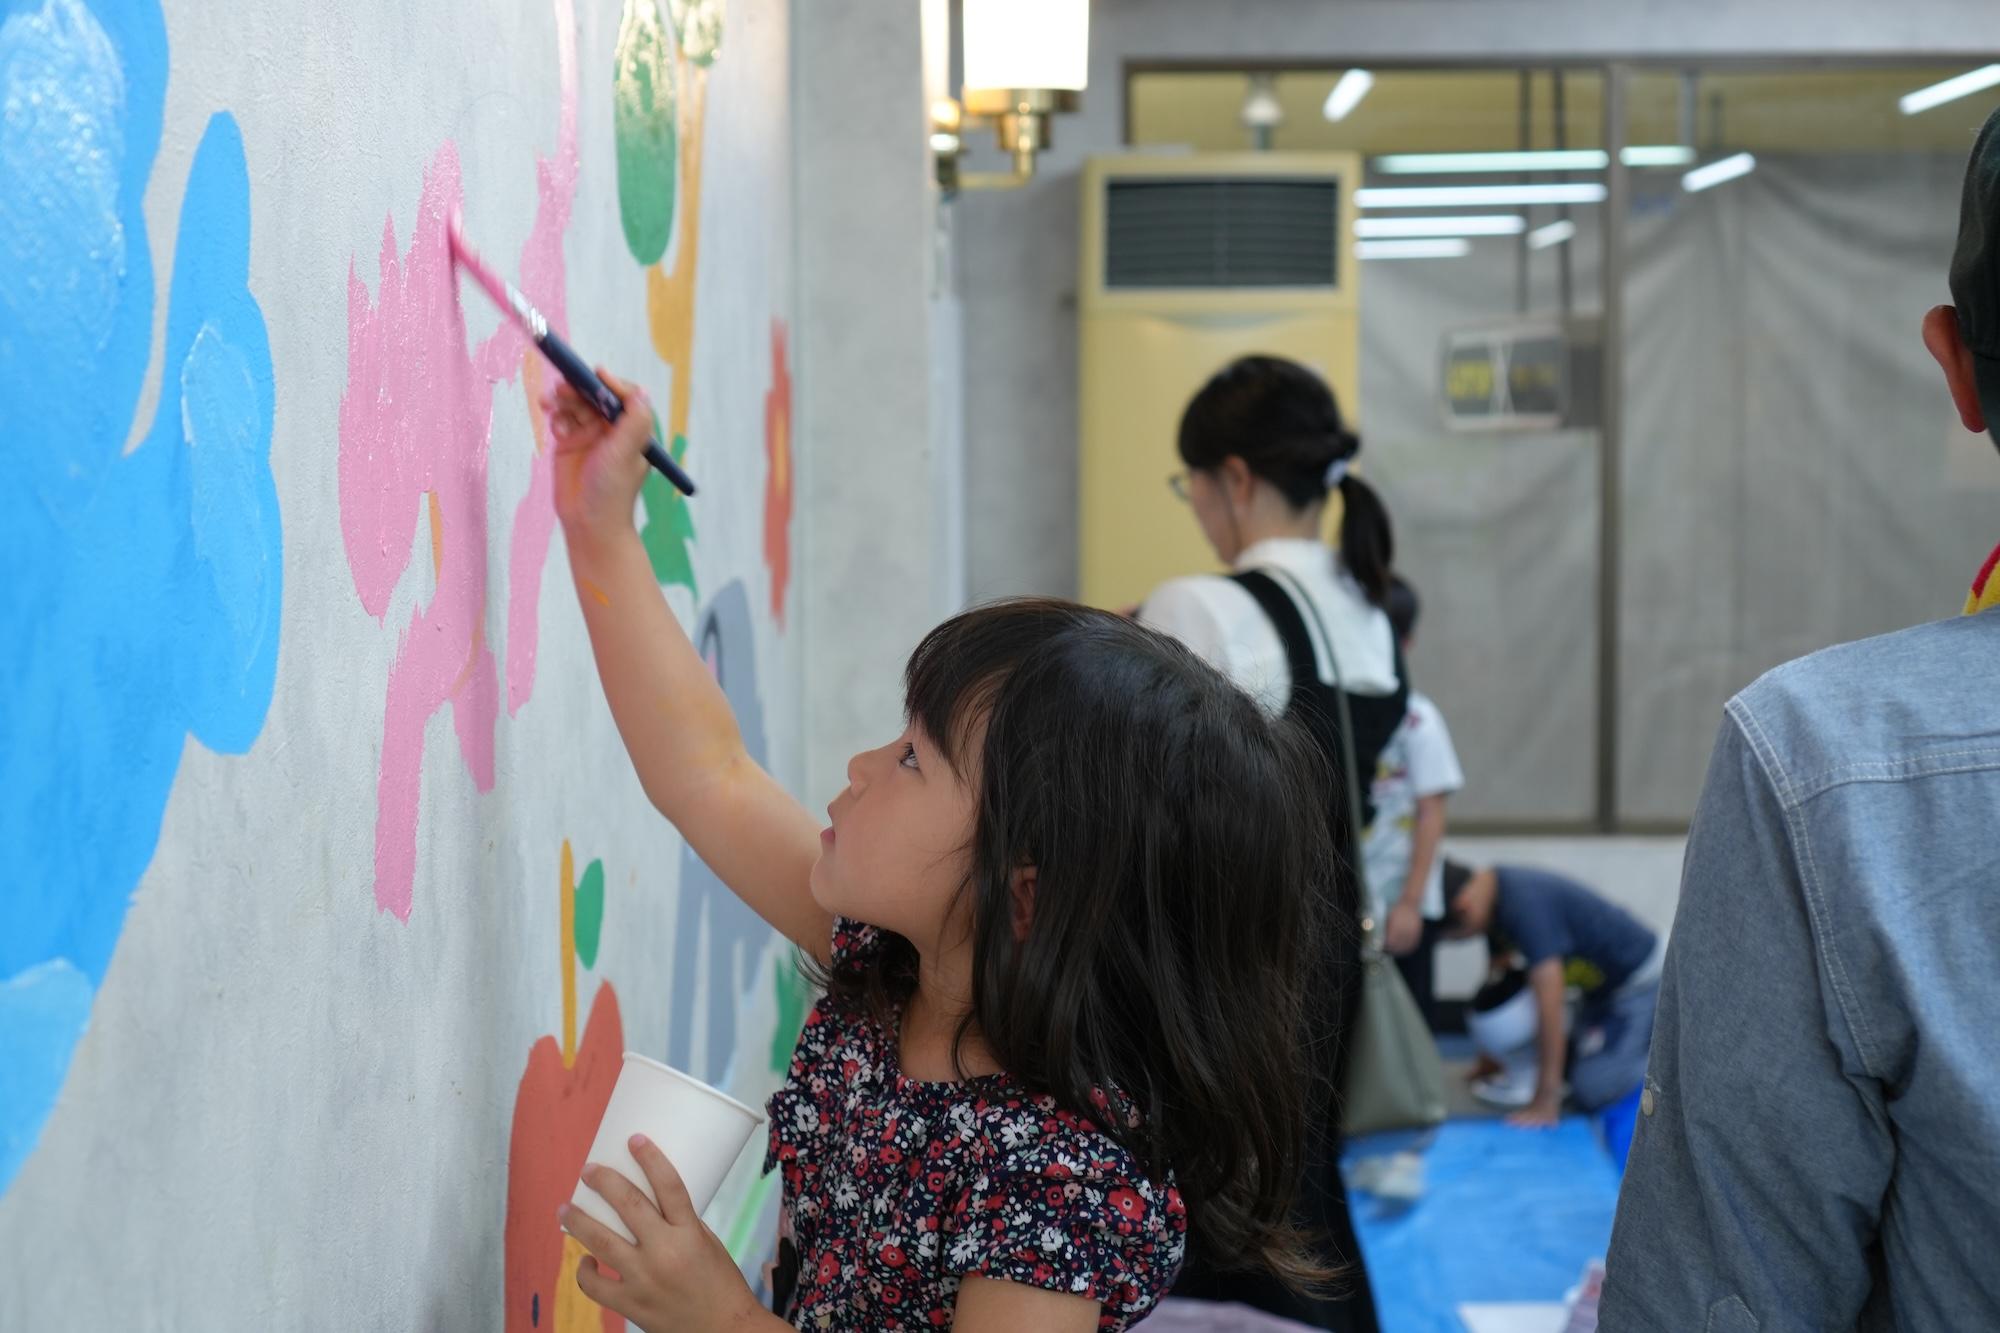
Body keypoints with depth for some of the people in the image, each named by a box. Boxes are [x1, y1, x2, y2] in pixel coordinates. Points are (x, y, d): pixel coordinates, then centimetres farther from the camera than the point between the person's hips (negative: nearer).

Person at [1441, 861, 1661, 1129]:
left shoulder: (1525, 904, -34)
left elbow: (1550, 1004, -34)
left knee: (1592, 1091, -19)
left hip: (1641, 982, -9)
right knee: (1571, 1067, 19)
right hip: (1603, 987, 9)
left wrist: (1546, 1102, -30)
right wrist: (1492, 1058, 15)